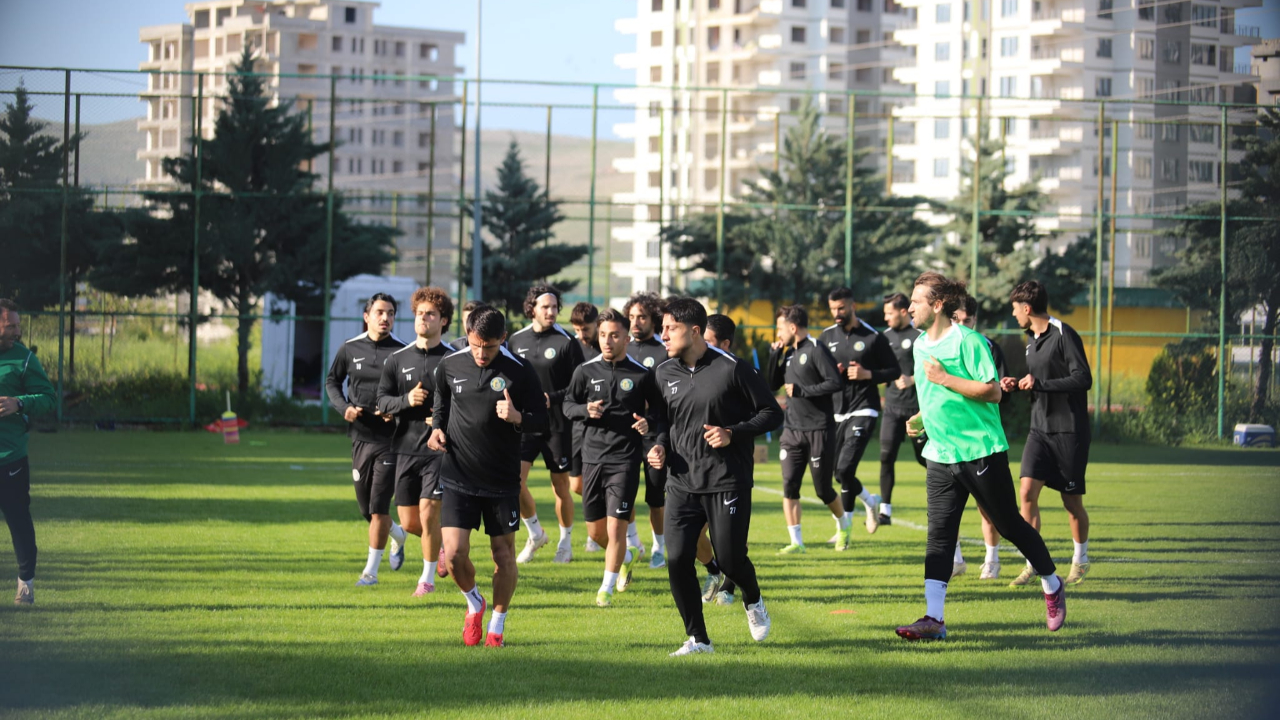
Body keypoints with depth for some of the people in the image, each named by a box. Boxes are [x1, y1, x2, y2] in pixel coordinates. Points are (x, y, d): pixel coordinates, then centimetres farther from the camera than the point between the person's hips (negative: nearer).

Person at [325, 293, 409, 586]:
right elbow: (332, 381, 16)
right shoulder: (350, 349, 4)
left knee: (378, 507, -8)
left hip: (390, 440, -4)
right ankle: (398, 536, 41)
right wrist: (343, 407, -2)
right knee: (366, 509, 11)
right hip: (360, 438, 4)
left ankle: (371, 570, 0)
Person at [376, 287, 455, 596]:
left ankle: (428, 577, 5)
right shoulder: (397, 359, 7)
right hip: (406, 448, 4)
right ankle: (441, 544, 36)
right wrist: (405, 400, -14)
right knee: (409, 522, 5)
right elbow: (382, 401, 5)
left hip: (440, 449, -4)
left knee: (429, 510, -11)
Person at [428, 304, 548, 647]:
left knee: (504, 555, 6)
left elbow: (541, 422, -3)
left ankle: (497, 625, 26)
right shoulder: (449, 366, -1)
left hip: (502, 479, -1)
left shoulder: (520, 372, -9)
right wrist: (437, 428, 0)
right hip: (458, 477, 1)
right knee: (454, 554, -9)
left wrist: (517, 417, -24)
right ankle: (474, 603, 22)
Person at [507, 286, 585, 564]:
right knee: (515, 479, -10)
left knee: (560, 484, 5)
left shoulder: (567, 342, -6)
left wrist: (553, 399, -20)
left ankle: (566, 542, 23)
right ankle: (535, 534, 11)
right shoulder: (516, 340, 6)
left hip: (558, 424, -3)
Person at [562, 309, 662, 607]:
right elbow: (568, 405, 9)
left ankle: (607, 588, 6)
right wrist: (586, 410, -11)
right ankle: (625, 557, 41)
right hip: (592, 456, 3)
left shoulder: (641, 374, -4)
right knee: (596, 530, 10)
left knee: (616, 527, -10)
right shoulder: (586, 371, 2)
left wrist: (649, 423, -14)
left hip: (625, 459, -3)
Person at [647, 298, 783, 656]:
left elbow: (772, 413, -4)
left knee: (730, 558, -4)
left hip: (728, 482, -4)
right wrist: (660, 446, 1)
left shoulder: (731, 369, -9)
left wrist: (733, 433, -16)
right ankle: (698, 639, 6)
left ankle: (753, 601, 32)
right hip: (682, 482, 4)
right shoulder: (664, 373, 7)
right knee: (677, 559, -8)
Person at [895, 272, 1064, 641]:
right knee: (939, 533, -4)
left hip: (981, 452, -7)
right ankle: (933, 618, -8)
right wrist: (921, 419, 9)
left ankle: (1052, 586, 28)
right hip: (940, 455, 7)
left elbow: (992, 391, -18)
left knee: (1010, 525, 6)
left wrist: (945, 378, -21)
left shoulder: (968, 341, -14)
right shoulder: (920, 345, 12)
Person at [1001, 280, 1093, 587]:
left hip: (1070, 431, -7)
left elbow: (1083, 379, -20)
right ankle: (1033, 563, -3)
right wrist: (1017, 385, 5)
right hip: (1040, 429, 7)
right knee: (1028, 491, -8)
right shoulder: (1032, 339, 13)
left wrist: (1039, 384, -22)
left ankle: (1080, 560, 23)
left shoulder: (1064, 335, -13)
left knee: (1072, 500, 3)